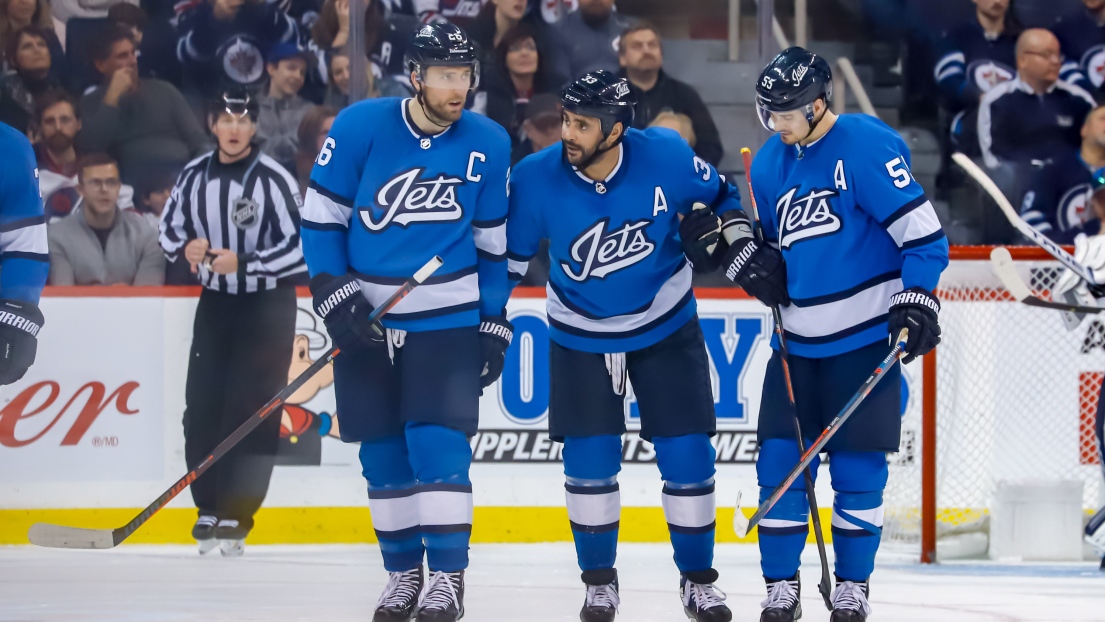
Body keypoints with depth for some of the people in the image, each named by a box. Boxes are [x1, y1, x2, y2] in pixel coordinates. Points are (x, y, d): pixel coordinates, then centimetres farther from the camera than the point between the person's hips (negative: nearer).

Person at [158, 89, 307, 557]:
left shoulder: (274, 180, -16)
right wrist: (187, 247, -10)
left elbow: (301, 249, -18)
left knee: (250, 410, -10)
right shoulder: (194, 176, 1)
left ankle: (235, 516, -6)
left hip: (267, 306, -5)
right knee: (202, 408, 2)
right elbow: (170, 229, 12)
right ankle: (210, 508, 14)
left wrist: (242, 262, -26)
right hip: (215, 302, 5)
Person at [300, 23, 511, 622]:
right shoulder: (361, 127, -10)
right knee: (383, 448, 6)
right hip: (365, 314, 1)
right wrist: (336, 297, -11)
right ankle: (402, 571, 19)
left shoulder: (487, 144, -4)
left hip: (447, 317, -1)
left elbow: (492, 241, 6)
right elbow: (320, 216, -4)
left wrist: (494, 324, 7)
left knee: (438, 438, -12)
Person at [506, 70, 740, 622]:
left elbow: (720, 195, 0)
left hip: (665, 327, 0)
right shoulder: (537, 179, -21)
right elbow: (506, 254, -5)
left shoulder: (665, 157, -22)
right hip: (580, 337, 0)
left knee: (687, 454, -1)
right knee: (589, 461, -3)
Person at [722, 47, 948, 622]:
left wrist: (916, 301, -21)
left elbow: (920, 226, -15)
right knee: (779, 461, 1)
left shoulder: (864, 147, -14)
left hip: (865, 335, -6)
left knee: (858, 469, -1)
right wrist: (745, 256, 0)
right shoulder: (770, 164, 8)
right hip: (797, 339, 6)